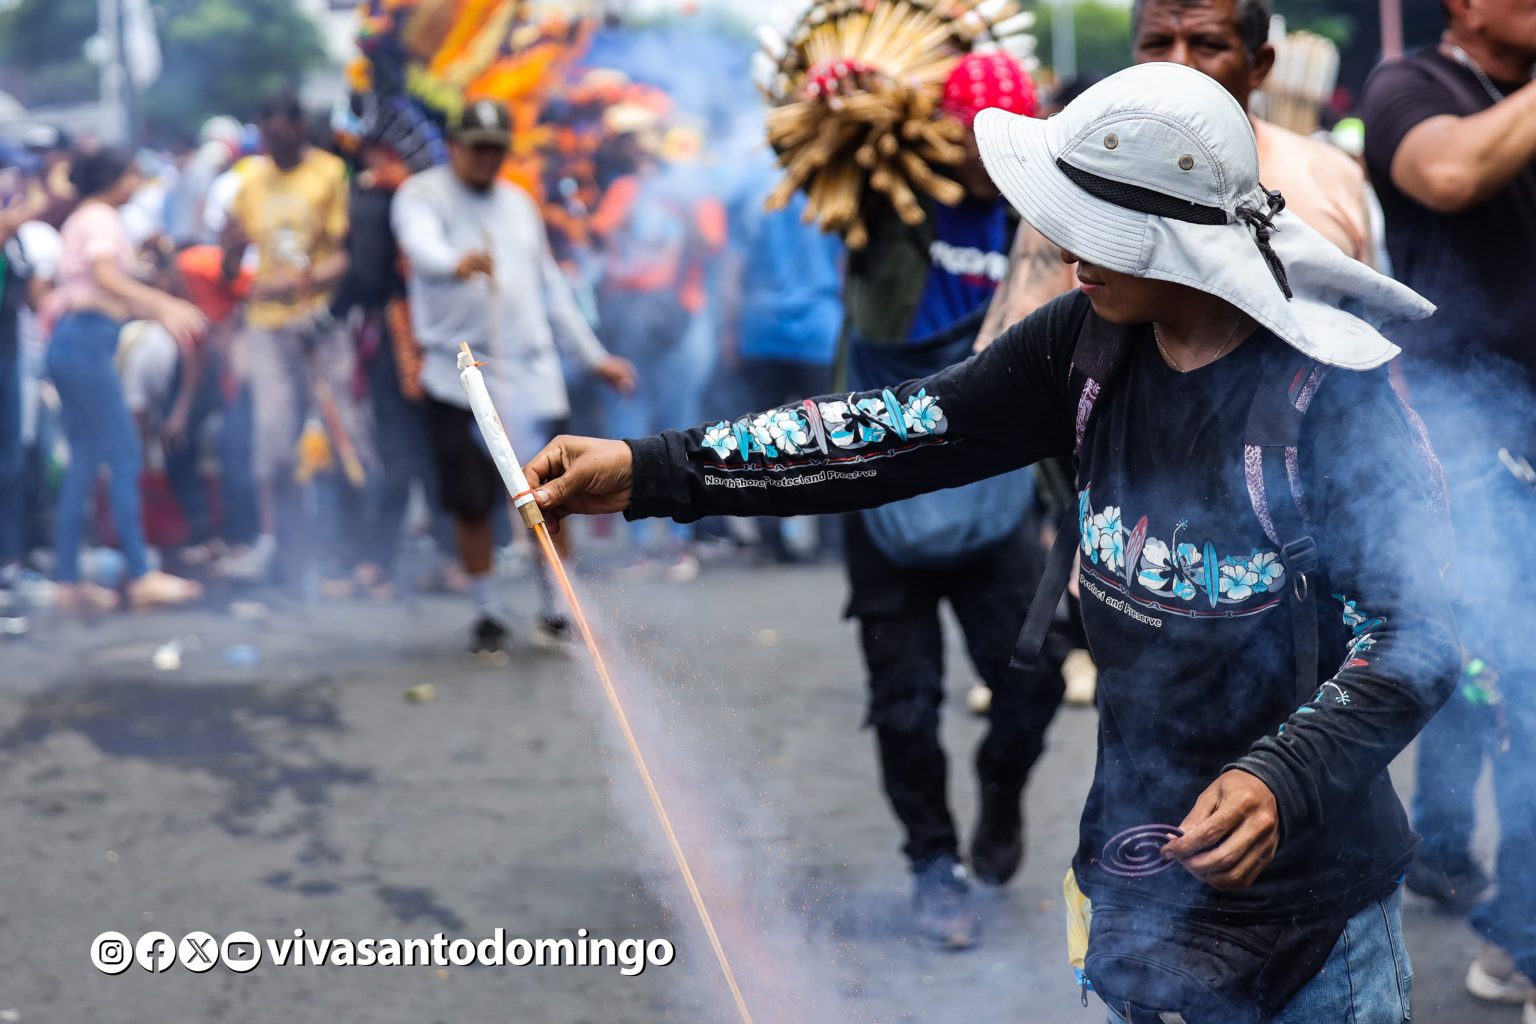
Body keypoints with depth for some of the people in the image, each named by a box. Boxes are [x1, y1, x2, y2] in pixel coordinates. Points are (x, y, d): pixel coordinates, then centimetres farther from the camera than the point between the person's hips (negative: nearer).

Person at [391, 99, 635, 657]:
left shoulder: (519, 203, 18)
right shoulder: (423, 193, 1)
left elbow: (551, 288, 25)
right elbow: (421, 240, -23)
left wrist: (594, 357, 22)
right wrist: (455, 262, -46)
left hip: (532, 376, 4)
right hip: (457, 377, -4)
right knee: (470, 501, -1)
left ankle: (555, 609, 15)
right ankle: (487, 615, 14)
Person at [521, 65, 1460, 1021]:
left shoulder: (1331, 401, -21)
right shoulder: (1094, 343, -3)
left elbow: (1416, 640, -21)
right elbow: (913, 430, -2)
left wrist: (1282, 781, -38)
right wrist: (653, 471, -5)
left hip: (1303, 890, -6)